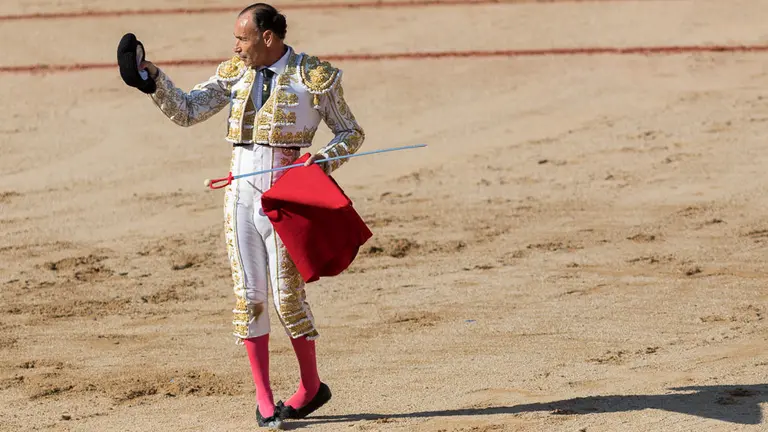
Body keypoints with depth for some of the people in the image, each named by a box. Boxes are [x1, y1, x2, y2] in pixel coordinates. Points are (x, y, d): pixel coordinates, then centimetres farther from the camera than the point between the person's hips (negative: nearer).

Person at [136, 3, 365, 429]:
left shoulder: (314, 77, -3)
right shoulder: (233, 74, 8)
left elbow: (351, 133, 4)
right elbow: (185, 111, 4)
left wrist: (325, 159, -14)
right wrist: (155, 79, -11)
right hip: (240, 195, 4)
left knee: (287, 296, -5)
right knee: (248, 296, 3)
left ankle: (311, 386, 16)